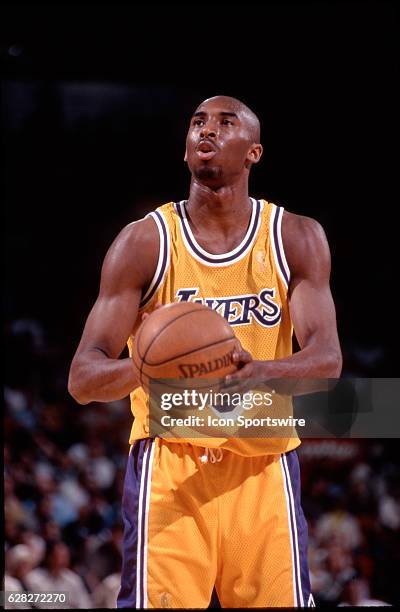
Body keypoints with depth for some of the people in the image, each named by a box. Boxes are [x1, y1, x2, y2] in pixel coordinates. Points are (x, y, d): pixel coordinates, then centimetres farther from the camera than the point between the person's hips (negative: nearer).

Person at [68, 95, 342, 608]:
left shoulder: (297, 239, 4)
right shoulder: (144, 242, -1)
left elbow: (327, 359, -8)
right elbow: (82, 378, -5)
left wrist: (256, 372, -30)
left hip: (263, 468, 2)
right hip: (169, 465, -1)